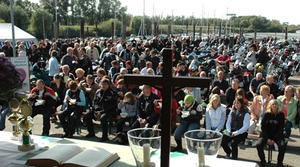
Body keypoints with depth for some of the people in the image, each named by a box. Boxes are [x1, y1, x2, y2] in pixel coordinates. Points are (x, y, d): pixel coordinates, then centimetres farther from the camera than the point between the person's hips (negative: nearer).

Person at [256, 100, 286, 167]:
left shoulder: (281, 114, -2)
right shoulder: (266, 114, -2)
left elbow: (281, 128, -2)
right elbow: (263, 127, 0)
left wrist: (274, 139, -12)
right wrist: (267, 139, -10)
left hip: (277, 135, 0)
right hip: (266, 134, 0)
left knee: (283, 145, -29)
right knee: (259, 145, -26)